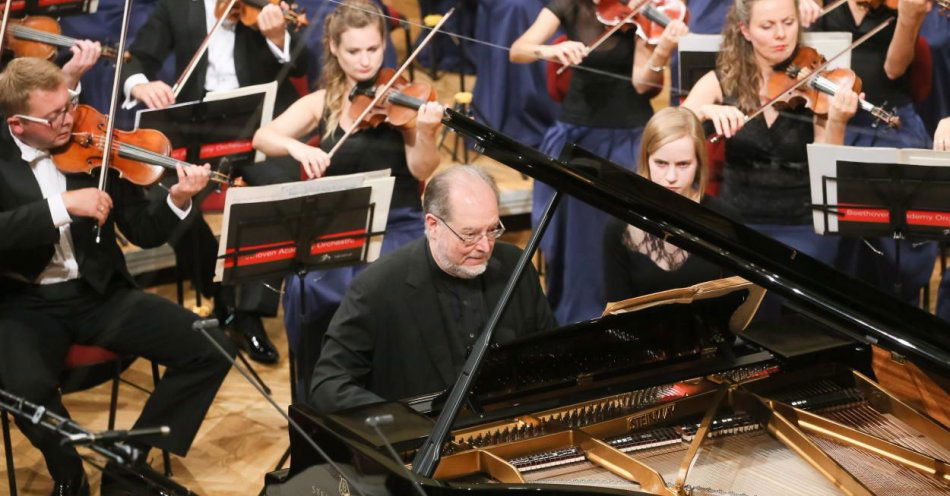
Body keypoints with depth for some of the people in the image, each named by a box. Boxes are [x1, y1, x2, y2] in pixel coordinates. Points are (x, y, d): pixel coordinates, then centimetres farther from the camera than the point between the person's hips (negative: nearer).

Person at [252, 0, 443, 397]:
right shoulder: (321, 103, 7)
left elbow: (421, 171, -10)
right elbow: (262, 138, -4)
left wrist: (426, 133, -30)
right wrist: (297, 147, -25)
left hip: (398, 227, -2)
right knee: (306, 286, -27)